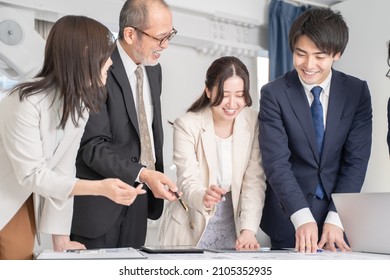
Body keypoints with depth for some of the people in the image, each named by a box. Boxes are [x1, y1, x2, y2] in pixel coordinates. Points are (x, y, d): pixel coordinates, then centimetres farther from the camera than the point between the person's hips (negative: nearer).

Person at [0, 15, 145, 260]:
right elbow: (32, 174, -27)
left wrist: (61, 237, -7)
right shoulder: (27, 102, -30)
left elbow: (62, 170, -7)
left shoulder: (81, 103, -8)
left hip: (23, 198, 6)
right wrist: (100, 187, -37)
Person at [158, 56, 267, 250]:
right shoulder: (187, 125, -14)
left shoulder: (254, 122, -8)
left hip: (233, 223, 2)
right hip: (192, 226, -1)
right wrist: (204, 197, -40)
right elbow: (188, 182, -18)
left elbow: (254, 182, -11)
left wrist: (248, 230, -23)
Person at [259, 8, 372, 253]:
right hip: (289, 219, -1)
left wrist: (335, 219, -15)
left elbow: (356, 160, -5)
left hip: (340, 219, 2)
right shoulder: (274, 94, -8)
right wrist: (302, 218, -28)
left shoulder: (357, 91, -2)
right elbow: (276, 162, -16)